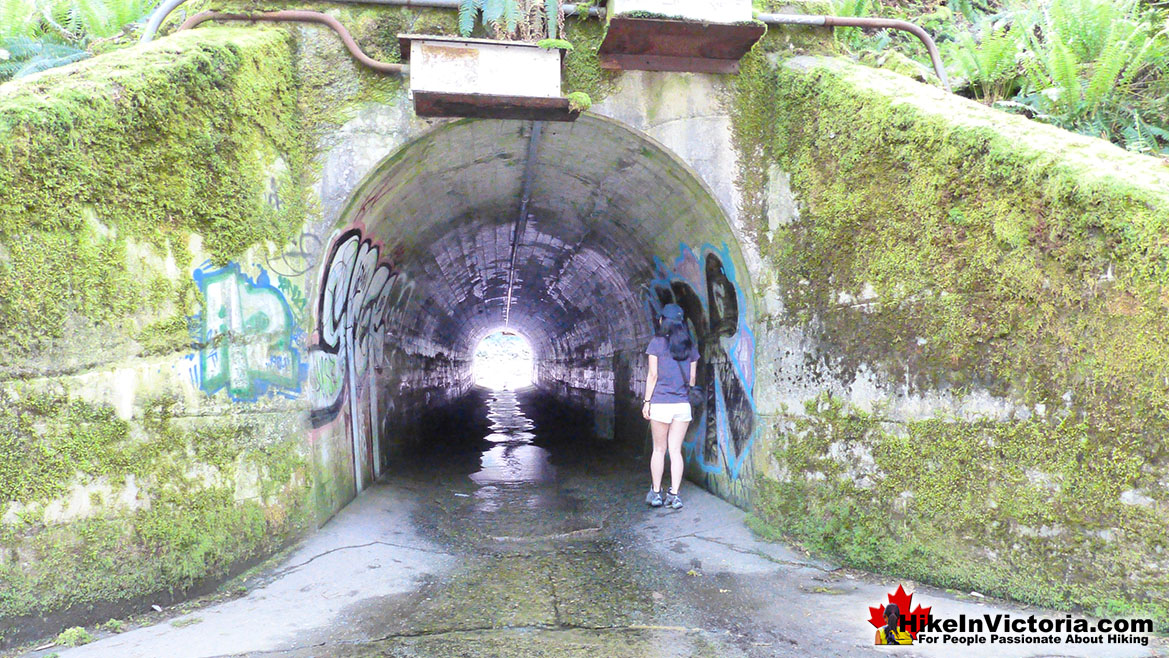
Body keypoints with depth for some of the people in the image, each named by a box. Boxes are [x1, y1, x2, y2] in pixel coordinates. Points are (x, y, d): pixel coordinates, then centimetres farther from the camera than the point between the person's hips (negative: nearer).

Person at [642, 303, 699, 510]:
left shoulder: (657, 343, -3)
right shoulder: (690, 346, 8)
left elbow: (652, 375, -5)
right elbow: (692, 377, 10)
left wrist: (647, 401, -1)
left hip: (660, 403, -3)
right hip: (683, 404, 3)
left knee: (659, 449, 8)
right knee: (676, 450, 7)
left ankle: (656, 493, 14)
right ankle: (674, 495, 6)